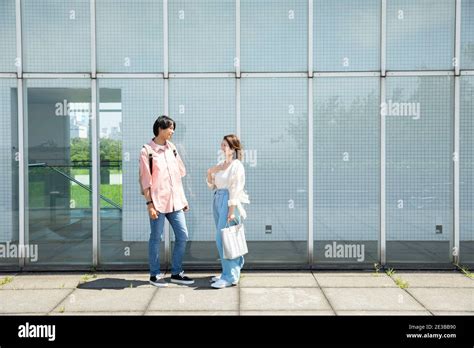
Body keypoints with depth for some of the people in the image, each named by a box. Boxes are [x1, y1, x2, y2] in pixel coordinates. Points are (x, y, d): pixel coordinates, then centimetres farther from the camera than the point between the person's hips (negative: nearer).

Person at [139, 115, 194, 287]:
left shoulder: (172, 148, 12)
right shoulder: (147, 151, -6)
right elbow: (145, 180, -8)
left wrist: (183, 199, 14)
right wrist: (149, 203, -12)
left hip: (175, 201, 6)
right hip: (158, 202, -6)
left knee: (182, 236, 7)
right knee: (156, 238, 4)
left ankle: (176, 273, 20)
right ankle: (154, 275, 18)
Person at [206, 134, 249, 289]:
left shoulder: (237, 165, -9)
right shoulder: (220, 164, 15)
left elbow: (235, 190, -14)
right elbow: (211, 186, 20)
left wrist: (231, 211, -19)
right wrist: (209, 172, 2)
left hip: (228, 202, -8)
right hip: (218, 200, 8)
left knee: (224, 238, -9)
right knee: (221, 239, 11)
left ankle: (230, 276, -2)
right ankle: (228, 272, 22)